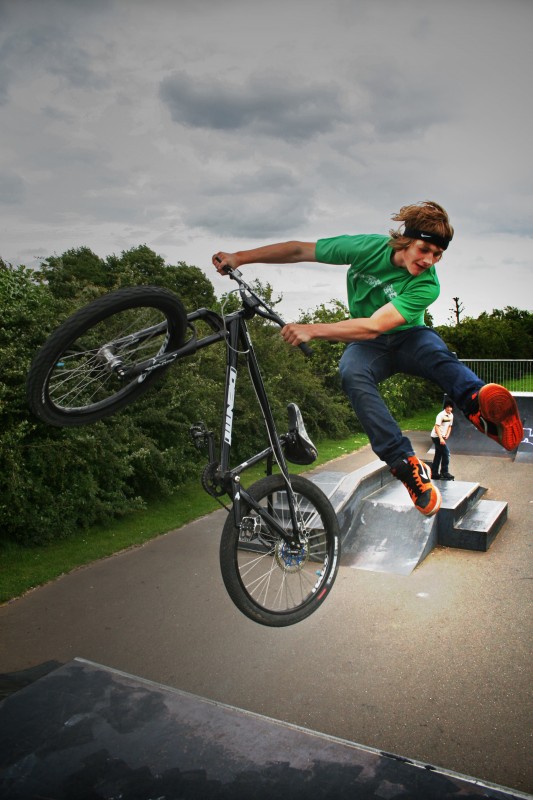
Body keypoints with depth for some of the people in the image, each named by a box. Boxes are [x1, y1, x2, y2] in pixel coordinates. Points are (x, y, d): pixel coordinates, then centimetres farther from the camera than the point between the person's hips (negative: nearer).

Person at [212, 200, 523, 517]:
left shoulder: (426, 286, -21)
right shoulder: (367, 247, -15)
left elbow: (373, 326, -31)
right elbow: (300, 250, -9)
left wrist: (312, 330, -38)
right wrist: (239, 257, -13)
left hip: (407, 338, 0)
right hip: (367, 345, 1)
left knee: (435, 351, -38)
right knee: (352, 373, -36)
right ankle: (407, 464, -43)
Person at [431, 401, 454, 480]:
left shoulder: (451, 415, 6)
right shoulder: (441, 415, -18)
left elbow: (449, 426, 15)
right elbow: (436, 427, -21)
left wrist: (447, 435, -2)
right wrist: (441, 438, -28)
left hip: (442, 437, 8)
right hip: (436, 437, -8)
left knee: (438, 454, 11)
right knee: (446, 452, -12)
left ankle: (434, 474, 18)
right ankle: (444, 473, -5)